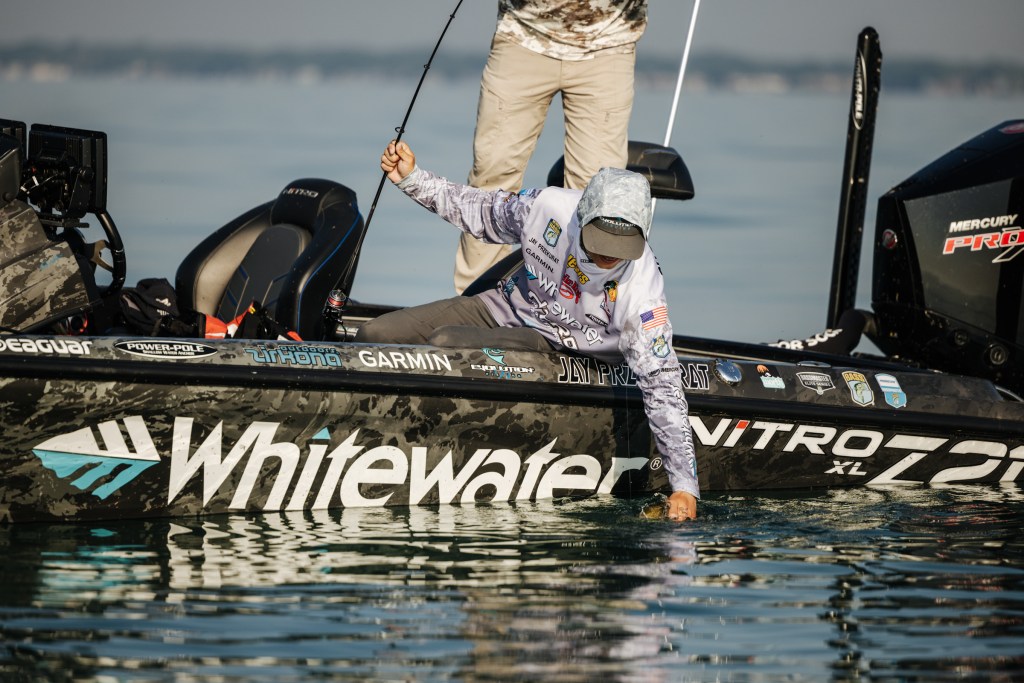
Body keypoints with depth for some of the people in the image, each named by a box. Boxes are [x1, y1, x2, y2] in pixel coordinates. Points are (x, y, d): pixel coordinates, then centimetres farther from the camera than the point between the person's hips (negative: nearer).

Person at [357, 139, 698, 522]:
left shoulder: (641, 295, -30)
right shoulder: (550, 206, -21)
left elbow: (662, 388, -25)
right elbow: (483, 212, 1)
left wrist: (684, 486, -27)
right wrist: (412, 179, -6)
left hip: (551, 346, -4)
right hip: (507, 305, 5)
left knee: (442, 346, -31)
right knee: (374, 337, -9)